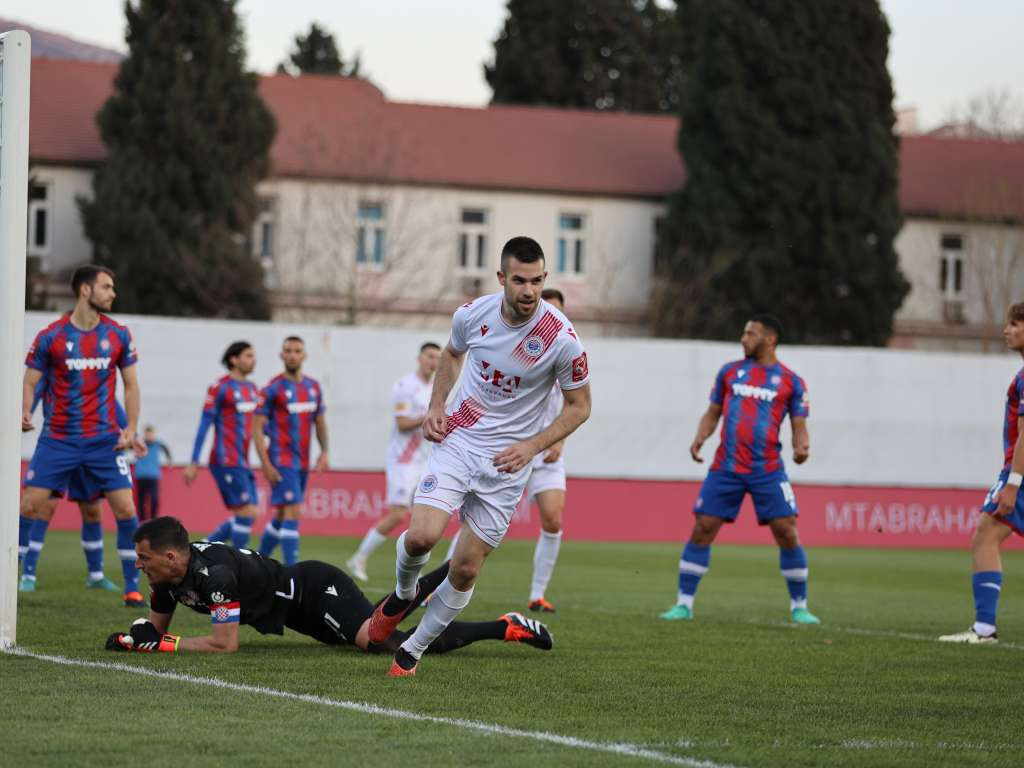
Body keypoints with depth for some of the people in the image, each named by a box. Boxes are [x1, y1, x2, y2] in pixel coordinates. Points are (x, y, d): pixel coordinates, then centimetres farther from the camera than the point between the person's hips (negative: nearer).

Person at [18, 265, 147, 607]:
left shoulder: (119, 335, 3)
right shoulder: (50, 336, -4)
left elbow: (130, 385, 10)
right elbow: (30, 382, 0)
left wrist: (130, 429, -2)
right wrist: (25, 413, -20)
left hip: (104, 441, 1)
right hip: (58, 440, -1)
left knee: (125, 508, -7)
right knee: (31, 505, -5)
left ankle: (132, 587, 2)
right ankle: (26, 575, 10)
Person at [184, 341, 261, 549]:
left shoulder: (252, 389, 14)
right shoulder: (220, 387, -8)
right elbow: (205, 425, -9)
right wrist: (193, 463, -11)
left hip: (242, 462, 8)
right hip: (226, 462, -8)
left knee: (247, 516, 7)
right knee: (247, 512, -11)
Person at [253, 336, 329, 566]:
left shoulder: (313, 387, 10)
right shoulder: (273, 389, -9)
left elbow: (320, 422, 19)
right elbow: (257, 428, -9)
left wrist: (324, 452, 3)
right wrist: (266, 465, -16)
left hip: (302, 462, 7)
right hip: (282, 462, -7)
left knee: (282, 515, 14)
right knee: (292, 512, -15)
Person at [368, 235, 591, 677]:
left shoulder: (561, 339, -17)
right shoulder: (473, 314, -8)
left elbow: (579, 406, -4)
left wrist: (533, 446, -16)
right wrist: (435, 406, 3)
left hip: (508, 460, -1)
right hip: (457, 441, 1)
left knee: (465, 569, 0)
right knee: (422, 536, -19)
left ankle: (414, 650, 20)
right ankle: (403, 595, 16)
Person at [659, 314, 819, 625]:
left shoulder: (790, 381, 3)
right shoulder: (730, 372, 11)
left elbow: (799, 425, 4)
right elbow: (713, 413, 15)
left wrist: (801, 446, -18)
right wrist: (700, 438, -3)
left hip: (767, 471, -2)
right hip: (726, 468, 2)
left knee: (787, 534, -8)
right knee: (702, 530, -3)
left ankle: (799, 607, 6)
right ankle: (684, 604, 5)